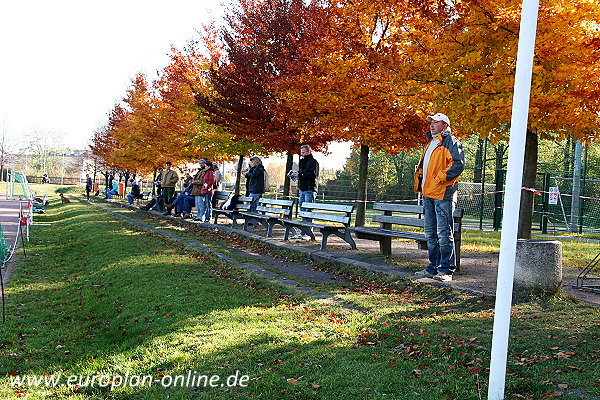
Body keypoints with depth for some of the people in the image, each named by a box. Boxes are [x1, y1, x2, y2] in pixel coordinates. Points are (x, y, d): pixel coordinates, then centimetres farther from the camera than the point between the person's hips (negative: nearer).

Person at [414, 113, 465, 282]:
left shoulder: (451, 141, -4)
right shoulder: (430, 143, 22)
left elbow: (459, 164, -15)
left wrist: (441, 177, -20)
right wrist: (418, 178, 18)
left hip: (443, 193, -9)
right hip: (428, 193, 9)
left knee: (444, 233, -8)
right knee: (430, 233, 13)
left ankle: (446, 270, -4)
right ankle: (433, 267, 21)